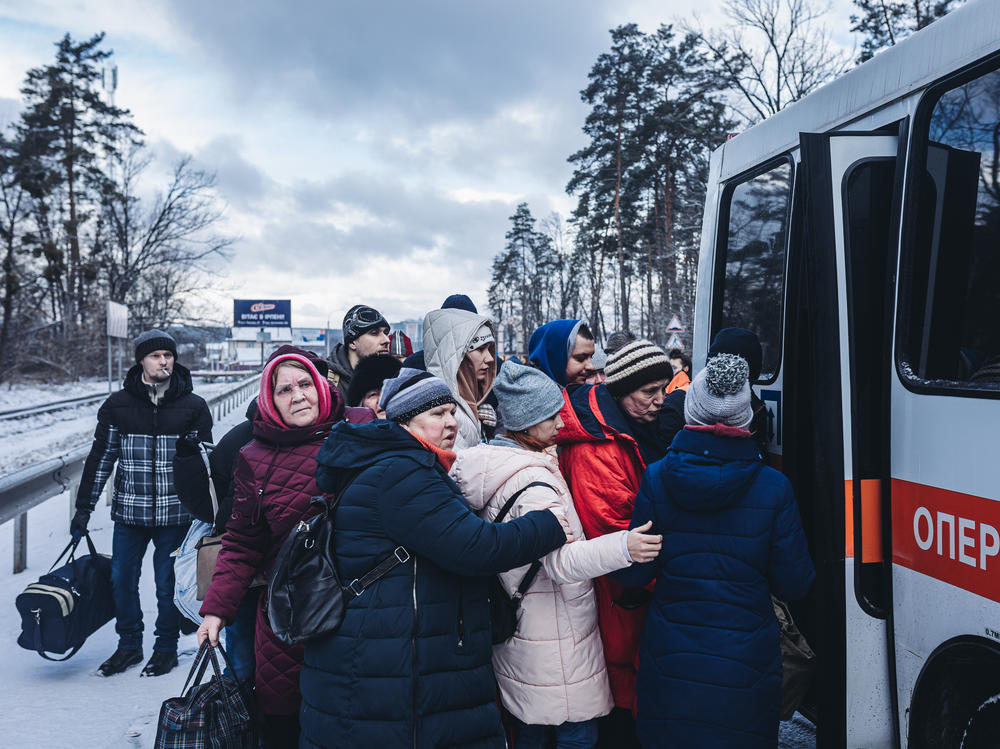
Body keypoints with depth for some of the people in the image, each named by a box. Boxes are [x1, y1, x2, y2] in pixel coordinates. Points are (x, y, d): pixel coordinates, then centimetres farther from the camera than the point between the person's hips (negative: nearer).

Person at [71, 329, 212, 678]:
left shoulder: (193, 407, -1)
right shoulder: (117, 404, 2)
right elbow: (101, 457, 7)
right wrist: (84, 507, 6)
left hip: (174, 515, -2)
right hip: (129, 513, 2)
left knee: (167, 584, 7)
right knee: (121, 580, 10)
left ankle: (166, 647, 25)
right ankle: (129, 645, 29)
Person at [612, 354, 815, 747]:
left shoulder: (656, 477, -10)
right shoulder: (774, 487, -11)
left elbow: (633, 574, -5)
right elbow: (793, 584, -6)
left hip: (669, 663, 1)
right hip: (745, 665, 0)